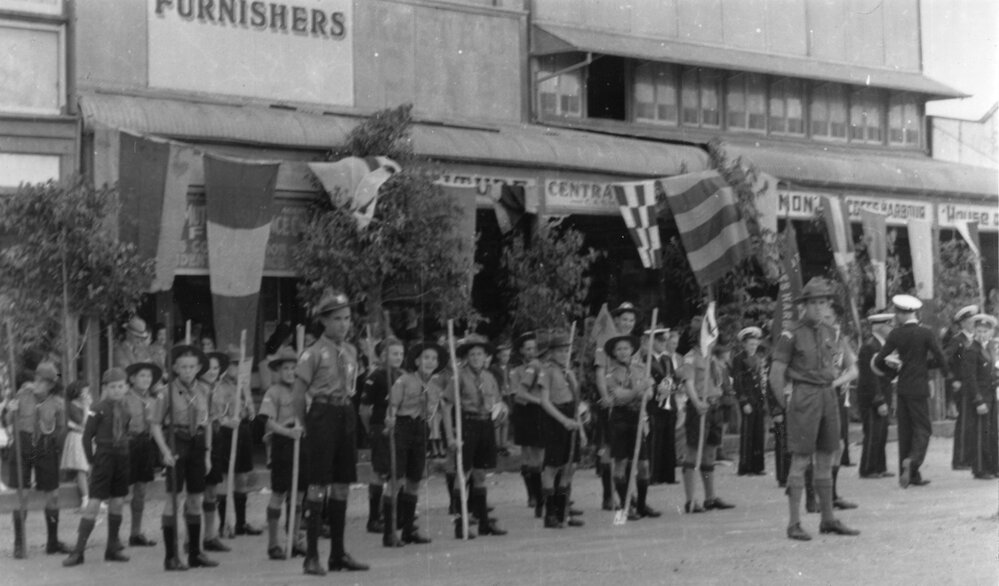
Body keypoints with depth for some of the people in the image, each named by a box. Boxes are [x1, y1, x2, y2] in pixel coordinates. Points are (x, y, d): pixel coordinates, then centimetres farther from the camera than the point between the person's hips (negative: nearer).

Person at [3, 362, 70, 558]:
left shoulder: (57, 403, -2)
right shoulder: (23, 394, -3)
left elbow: (61, 429, 8)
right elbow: (10, 422, 3)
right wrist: (11, 411, -15)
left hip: (47, 448, 1)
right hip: (23, 446, -1)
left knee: (52, 495, 4)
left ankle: (53, 542, 17)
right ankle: (19, 543, 9)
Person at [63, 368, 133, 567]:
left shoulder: (127, 408, 5)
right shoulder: (99, 409, -9)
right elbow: (87, 436, -5)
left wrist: (126, 454, 7)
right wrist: (92, 459, -4)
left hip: (122, 458, 5)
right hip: (104, 457, -5)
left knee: (117, 503, 9)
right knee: (94, 503, -8)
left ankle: (112, 549, 19)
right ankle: (78, 551, -4)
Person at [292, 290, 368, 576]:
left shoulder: (351, 351, 11)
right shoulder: (314, 353, -8)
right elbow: (299, 393, -7)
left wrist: (346, 407, 12)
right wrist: (306, 425, -4)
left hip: (346, 414, 6)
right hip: (323, 415, -6)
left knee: (342, 484, 9)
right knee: (318, 485, -6)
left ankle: (338, 553, 18)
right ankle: (312, 555, -1)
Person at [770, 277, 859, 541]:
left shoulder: (830, 333, 11)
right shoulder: (791, 335, -8)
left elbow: (851, 367, 24)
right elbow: (776, 376, -7)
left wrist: (838, 380, 8)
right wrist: (784, 405, -1)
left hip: (829, 398, 6)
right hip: (804, 397, -6)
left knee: (826, 460, 10)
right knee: (800, 460, -6)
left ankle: (828, 519, 18)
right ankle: (794, 524, -2)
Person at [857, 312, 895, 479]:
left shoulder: (881, 346, 15)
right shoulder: (869, 347, -15)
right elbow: (871, 377, -20)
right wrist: (879, 401, -22)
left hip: (881, 398, 9)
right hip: (871, 400, -9)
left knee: (881, 434, 11)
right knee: (873, 434, -5)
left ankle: (879, 468, 17)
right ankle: (868, 470, 2)